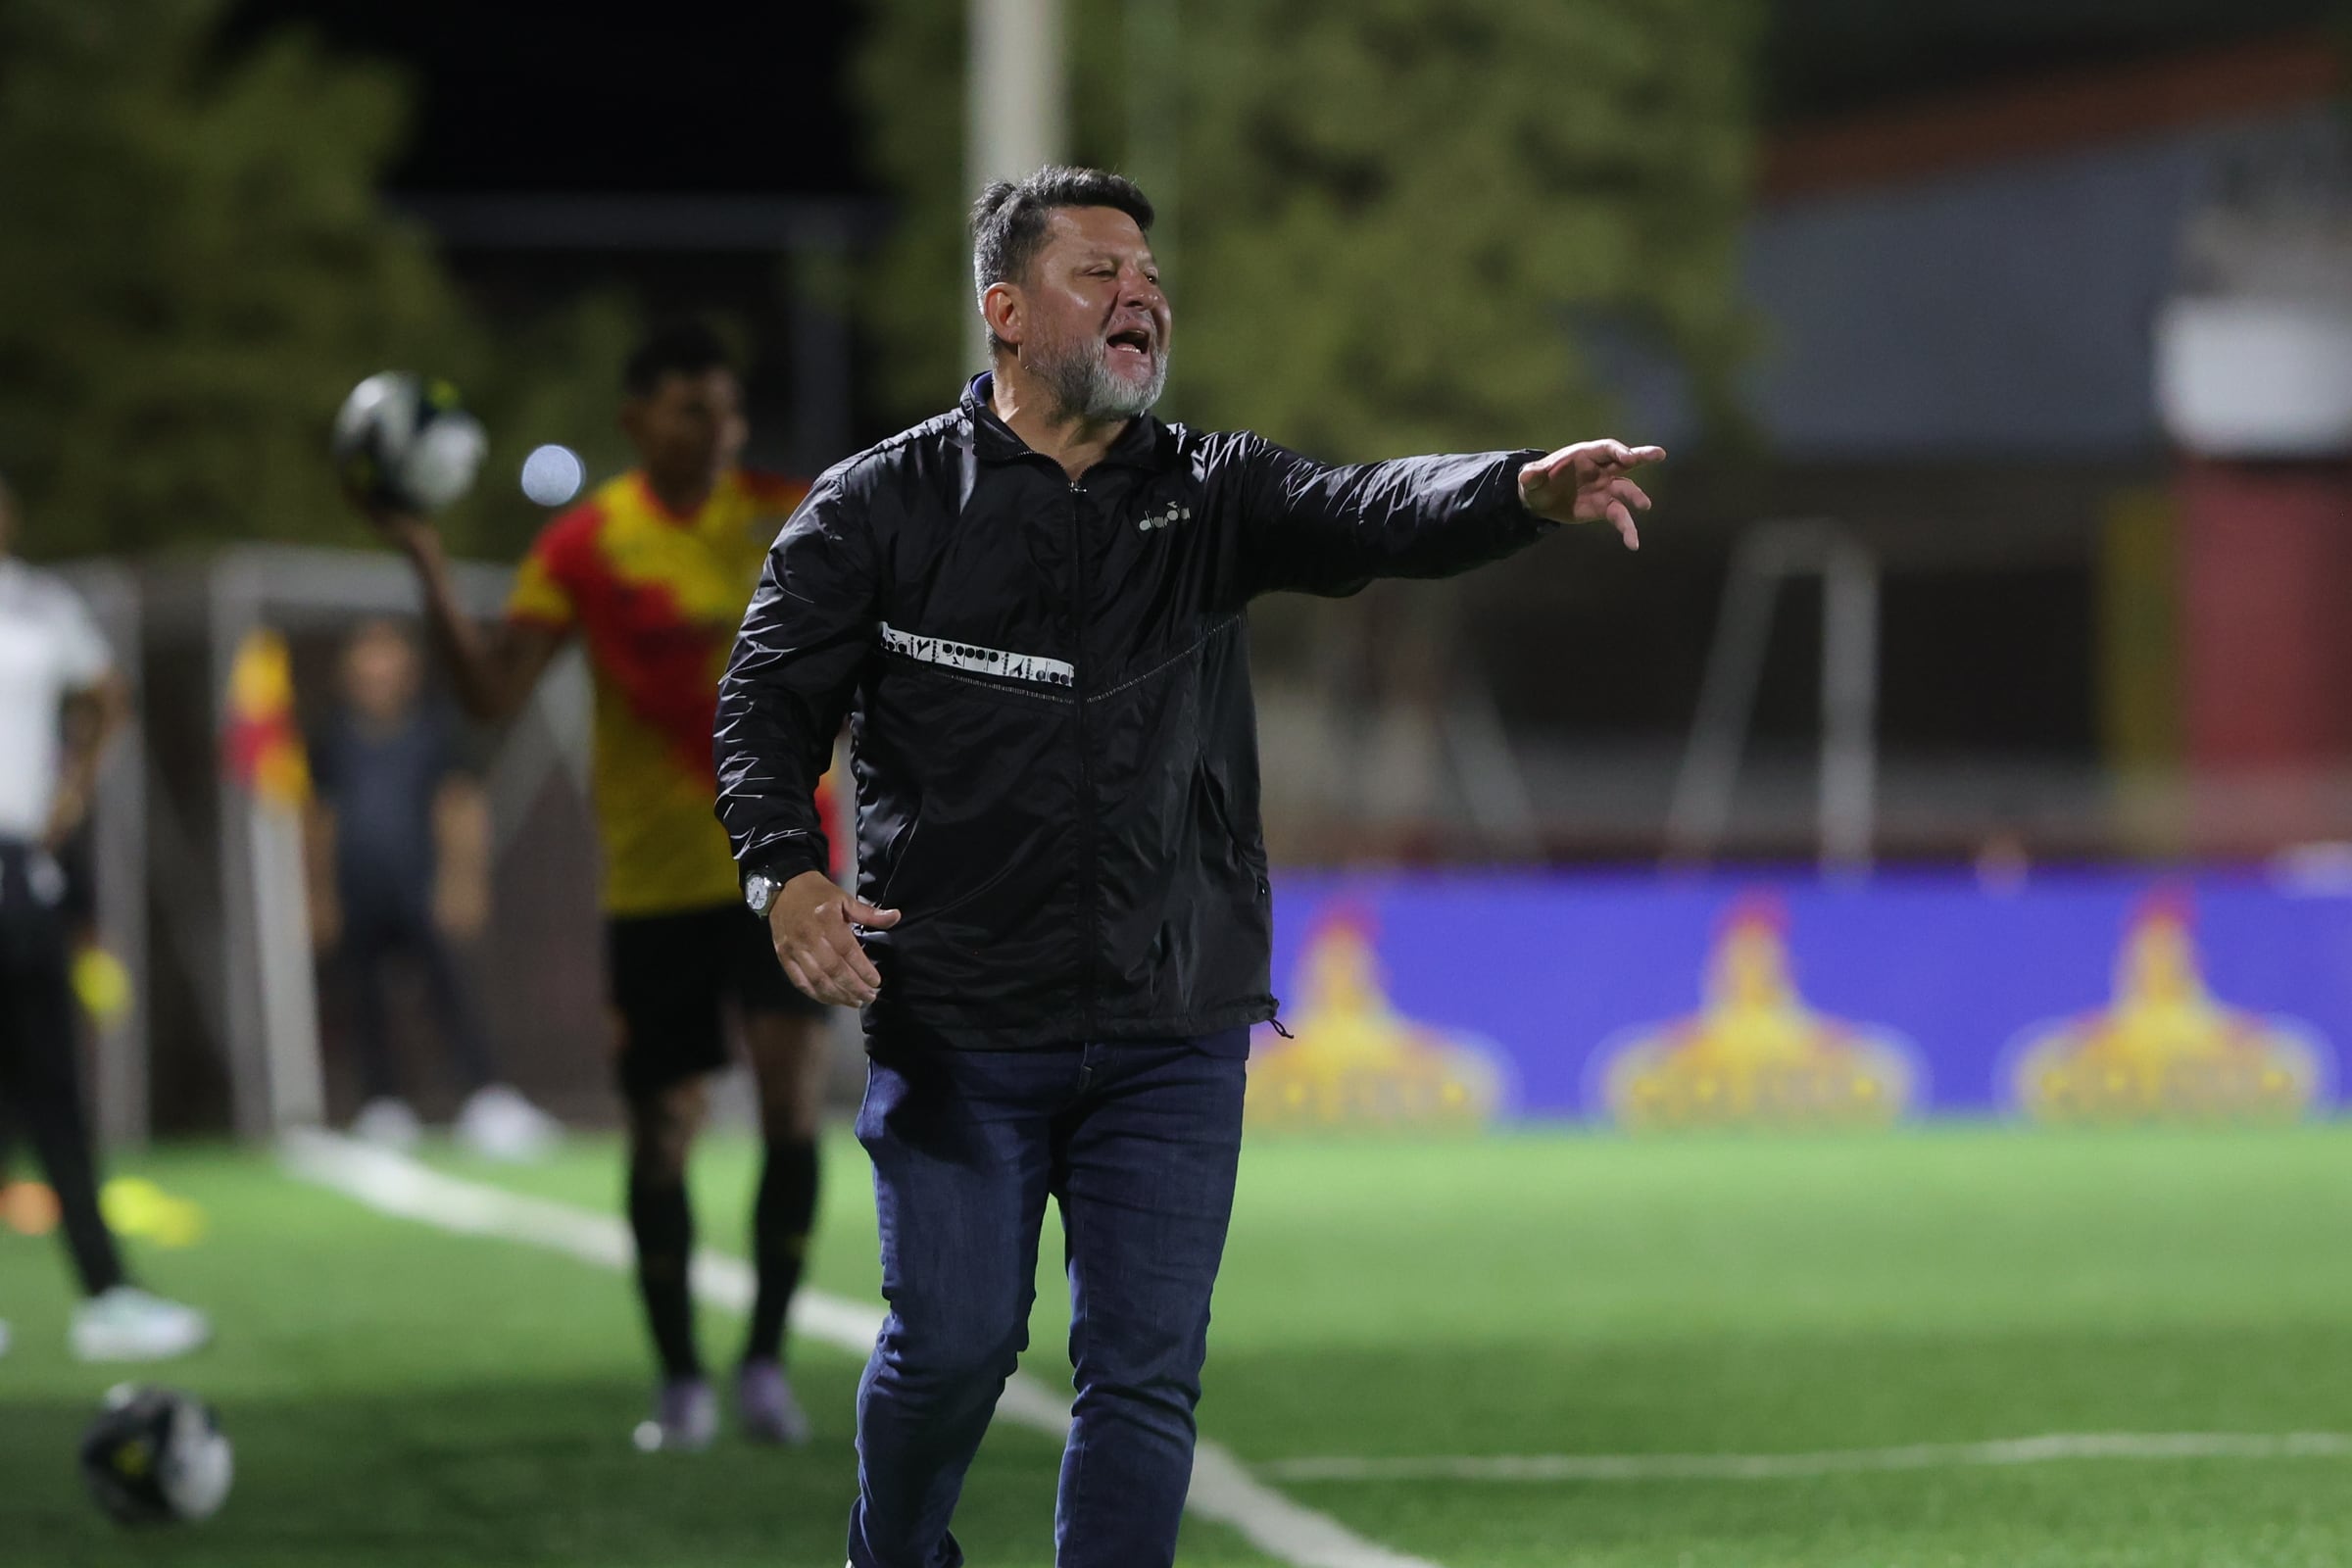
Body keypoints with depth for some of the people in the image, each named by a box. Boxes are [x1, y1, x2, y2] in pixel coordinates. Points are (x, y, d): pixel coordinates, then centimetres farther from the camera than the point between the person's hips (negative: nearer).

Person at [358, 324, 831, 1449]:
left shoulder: (782, 517, 3)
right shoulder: (586, 545, -2)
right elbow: (494, 691, -9)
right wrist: (429, 570, -18)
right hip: (653, 880, -1)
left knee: (794, 1097, -15)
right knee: (662, 1133, 2)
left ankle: (765, 1359, -2)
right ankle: (681, 1380, 17)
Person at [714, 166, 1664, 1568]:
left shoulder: (1211, 494, 6)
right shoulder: (881, 509, 0)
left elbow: (1369, 519, -12)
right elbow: (769, 703, 3)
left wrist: (1525, 492, -33)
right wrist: (788, 871, -16)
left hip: (1174, 1041, 2)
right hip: (955, 1031, -2)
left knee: (1146, 1372, -2)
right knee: (954, 1342, 2)